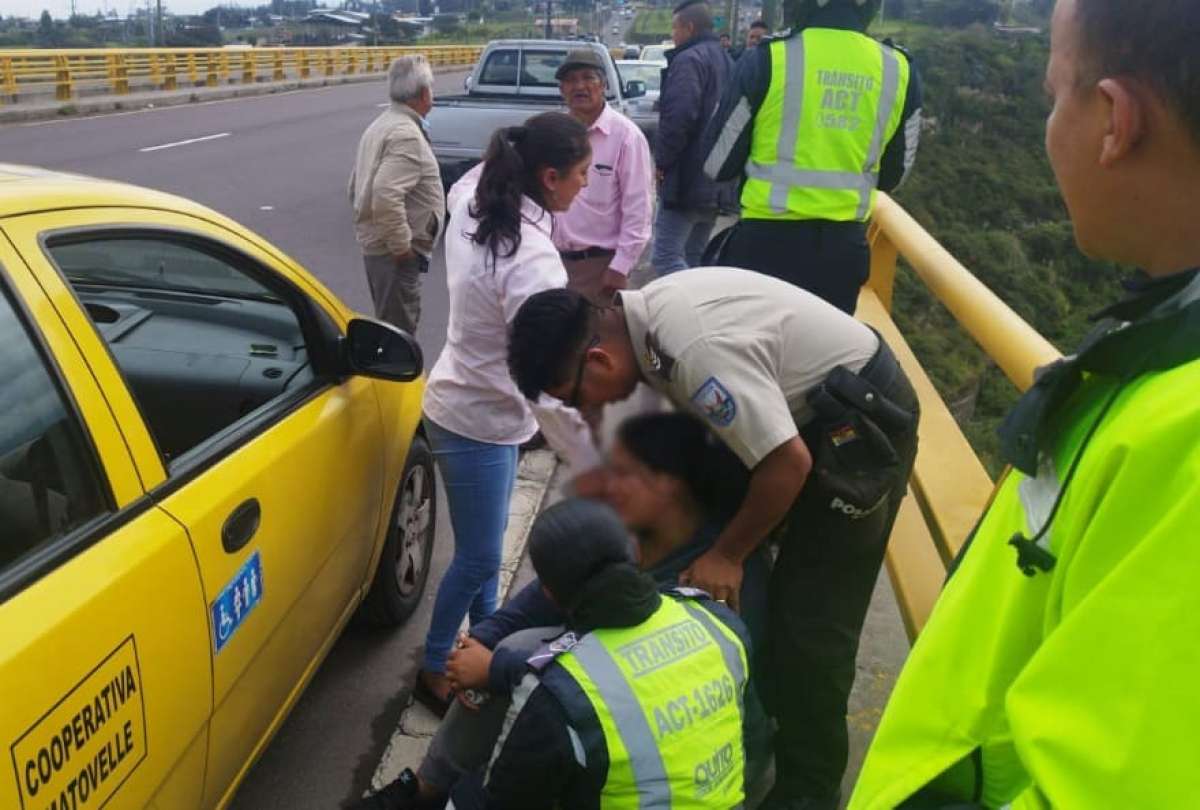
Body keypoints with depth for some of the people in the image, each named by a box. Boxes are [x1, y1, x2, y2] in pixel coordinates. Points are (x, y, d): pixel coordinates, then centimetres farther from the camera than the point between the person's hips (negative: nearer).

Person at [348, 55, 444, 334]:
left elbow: (356, 187, 19)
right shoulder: (407, 134, -18)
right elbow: (386, 194, -30)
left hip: (374, 244, 10)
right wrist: (401, 245, -22)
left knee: (389, 325, 21)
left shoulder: (381, 125, 14)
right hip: (395, 252, -10)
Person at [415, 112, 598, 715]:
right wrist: (599, 467, -23)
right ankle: (435, 670, 29)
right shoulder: (533, 261, -31)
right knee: (478, 558, 8)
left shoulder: (472, 205, -5)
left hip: (480, 406, 9)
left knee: (483, 546, 24)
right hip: (476, 421, -9)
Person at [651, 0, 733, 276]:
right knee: (694, 257, 16)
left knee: (665, 256, -9)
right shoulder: (725, 60, 19)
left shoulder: (689, 59, -11)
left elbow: (678, 117, -23)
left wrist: (662, 161, -11)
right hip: (717, 181, 9)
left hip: (687, 180, -9)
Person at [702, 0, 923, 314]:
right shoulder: (899, 70, 3)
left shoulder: (767, 59, -9)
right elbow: (892, 176, 15)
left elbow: (718, 164, -1)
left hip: (767, 242, -3)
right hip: (845, 246, 4)